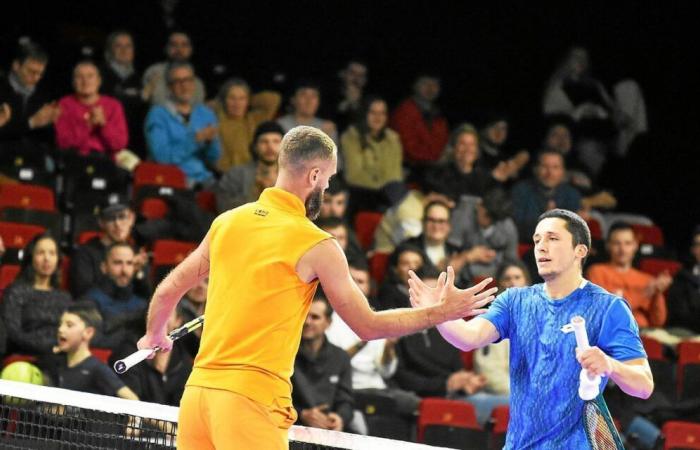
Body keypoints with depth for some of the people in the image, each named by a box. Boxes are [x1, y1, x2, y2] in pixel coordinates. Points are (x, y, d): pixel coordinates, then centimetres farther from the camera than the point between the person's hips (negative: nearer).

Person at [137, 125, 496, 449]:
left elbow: (167, 292, 21)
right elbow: (368, 326, 2)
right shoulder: (316, 246, -6)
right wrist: (443, 312, 12)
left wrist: (155, 336, 42)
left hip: (198, 389, 7)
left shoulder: (226, 222, 11)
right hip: (252, 397, -6)